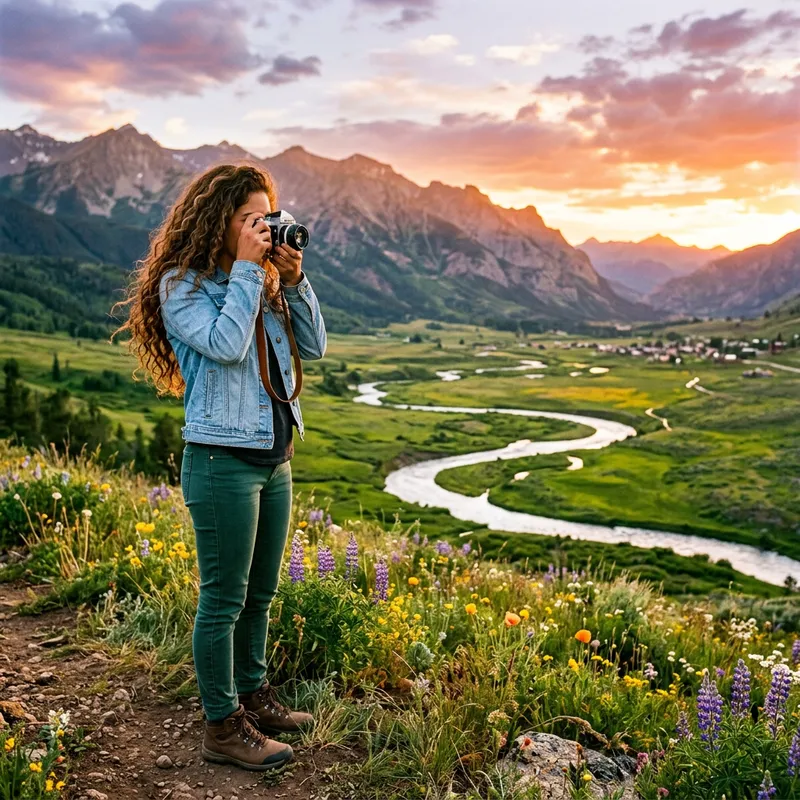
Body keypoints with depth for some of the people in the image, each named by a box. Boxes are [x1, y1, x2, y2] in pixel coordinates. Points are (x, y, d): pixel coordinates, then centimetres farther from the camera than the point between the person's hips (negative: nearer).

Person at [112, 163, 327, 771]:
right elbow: (225, 345, -23)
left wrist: (294, 278, -2)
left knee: (260, 594, 18)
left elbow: (314, 346, 8)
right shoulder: (182, 285, -7)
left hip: (274, 457, 8)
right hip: (222, 460, -7)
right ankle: (222, 727, 16)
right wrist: (245, 268, -15)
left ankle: (253, 695, 35)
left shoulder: (264, 281, 12)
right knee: (224, 599, 2)